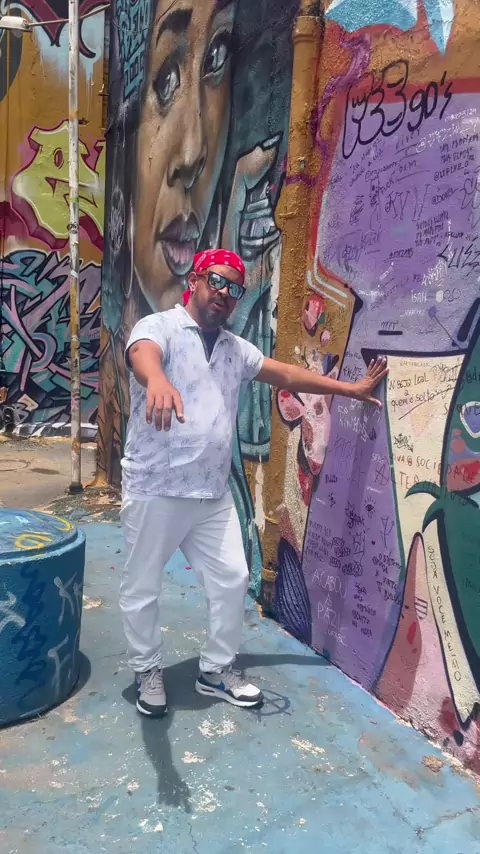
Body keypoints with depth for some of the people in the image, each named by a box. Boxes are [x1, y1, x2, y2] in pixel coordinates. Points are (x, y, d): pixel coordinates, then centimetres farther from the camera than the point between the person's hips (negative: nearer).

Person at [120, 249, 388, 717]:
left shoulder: (236, 348, 13)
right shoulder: (159, 327, -9)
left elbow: (288, 374, 18)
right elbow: (144, 355, -33)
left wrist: (352, 388, 19)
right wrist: (157, 381, -58)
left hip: (212, 493, 6)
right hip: (155, 491, -6)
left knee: (231, 578, 11)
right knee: (142, 589, 9)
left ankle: (217, 670, 32)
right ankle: (147, 671, 33)